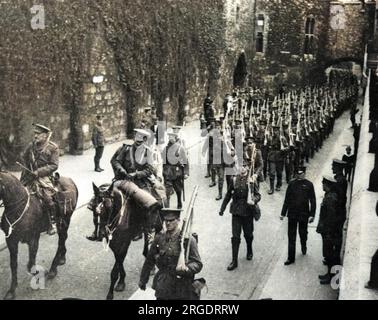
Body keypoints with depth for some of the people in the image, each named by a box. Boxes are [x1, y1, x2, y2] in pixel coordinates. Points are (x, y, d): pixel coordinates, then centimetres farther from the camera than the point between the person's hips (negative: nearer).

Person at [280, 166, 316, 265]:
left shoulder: (309, 185, -6)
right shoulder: (292, 183, 0)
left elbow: (313, 201, -3)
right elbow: (287, 199, 6)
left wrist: (312, 215, -8)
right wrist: (283, 213, 7)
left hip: (304, 214, -1)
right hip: (292, 214, 1)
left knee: (303, 234, 16)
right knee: (291, 236, 2)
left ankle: (304, 247, 47)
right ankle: (291, 258, 8)